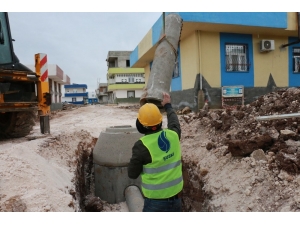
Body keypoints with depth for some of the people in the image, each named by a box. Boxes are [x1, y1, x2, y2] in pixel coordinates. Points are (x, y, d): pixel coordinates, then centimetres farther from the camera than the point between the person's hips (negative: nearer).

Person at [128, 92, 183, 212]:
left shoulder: (142, 145, -22)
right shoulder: (173, 135, -9)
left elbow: (132, 174, -10)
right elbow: (174, 121, 16)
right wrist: (168, 105, 30)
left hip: (155, 200, -4)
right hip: (176, 196, 5)